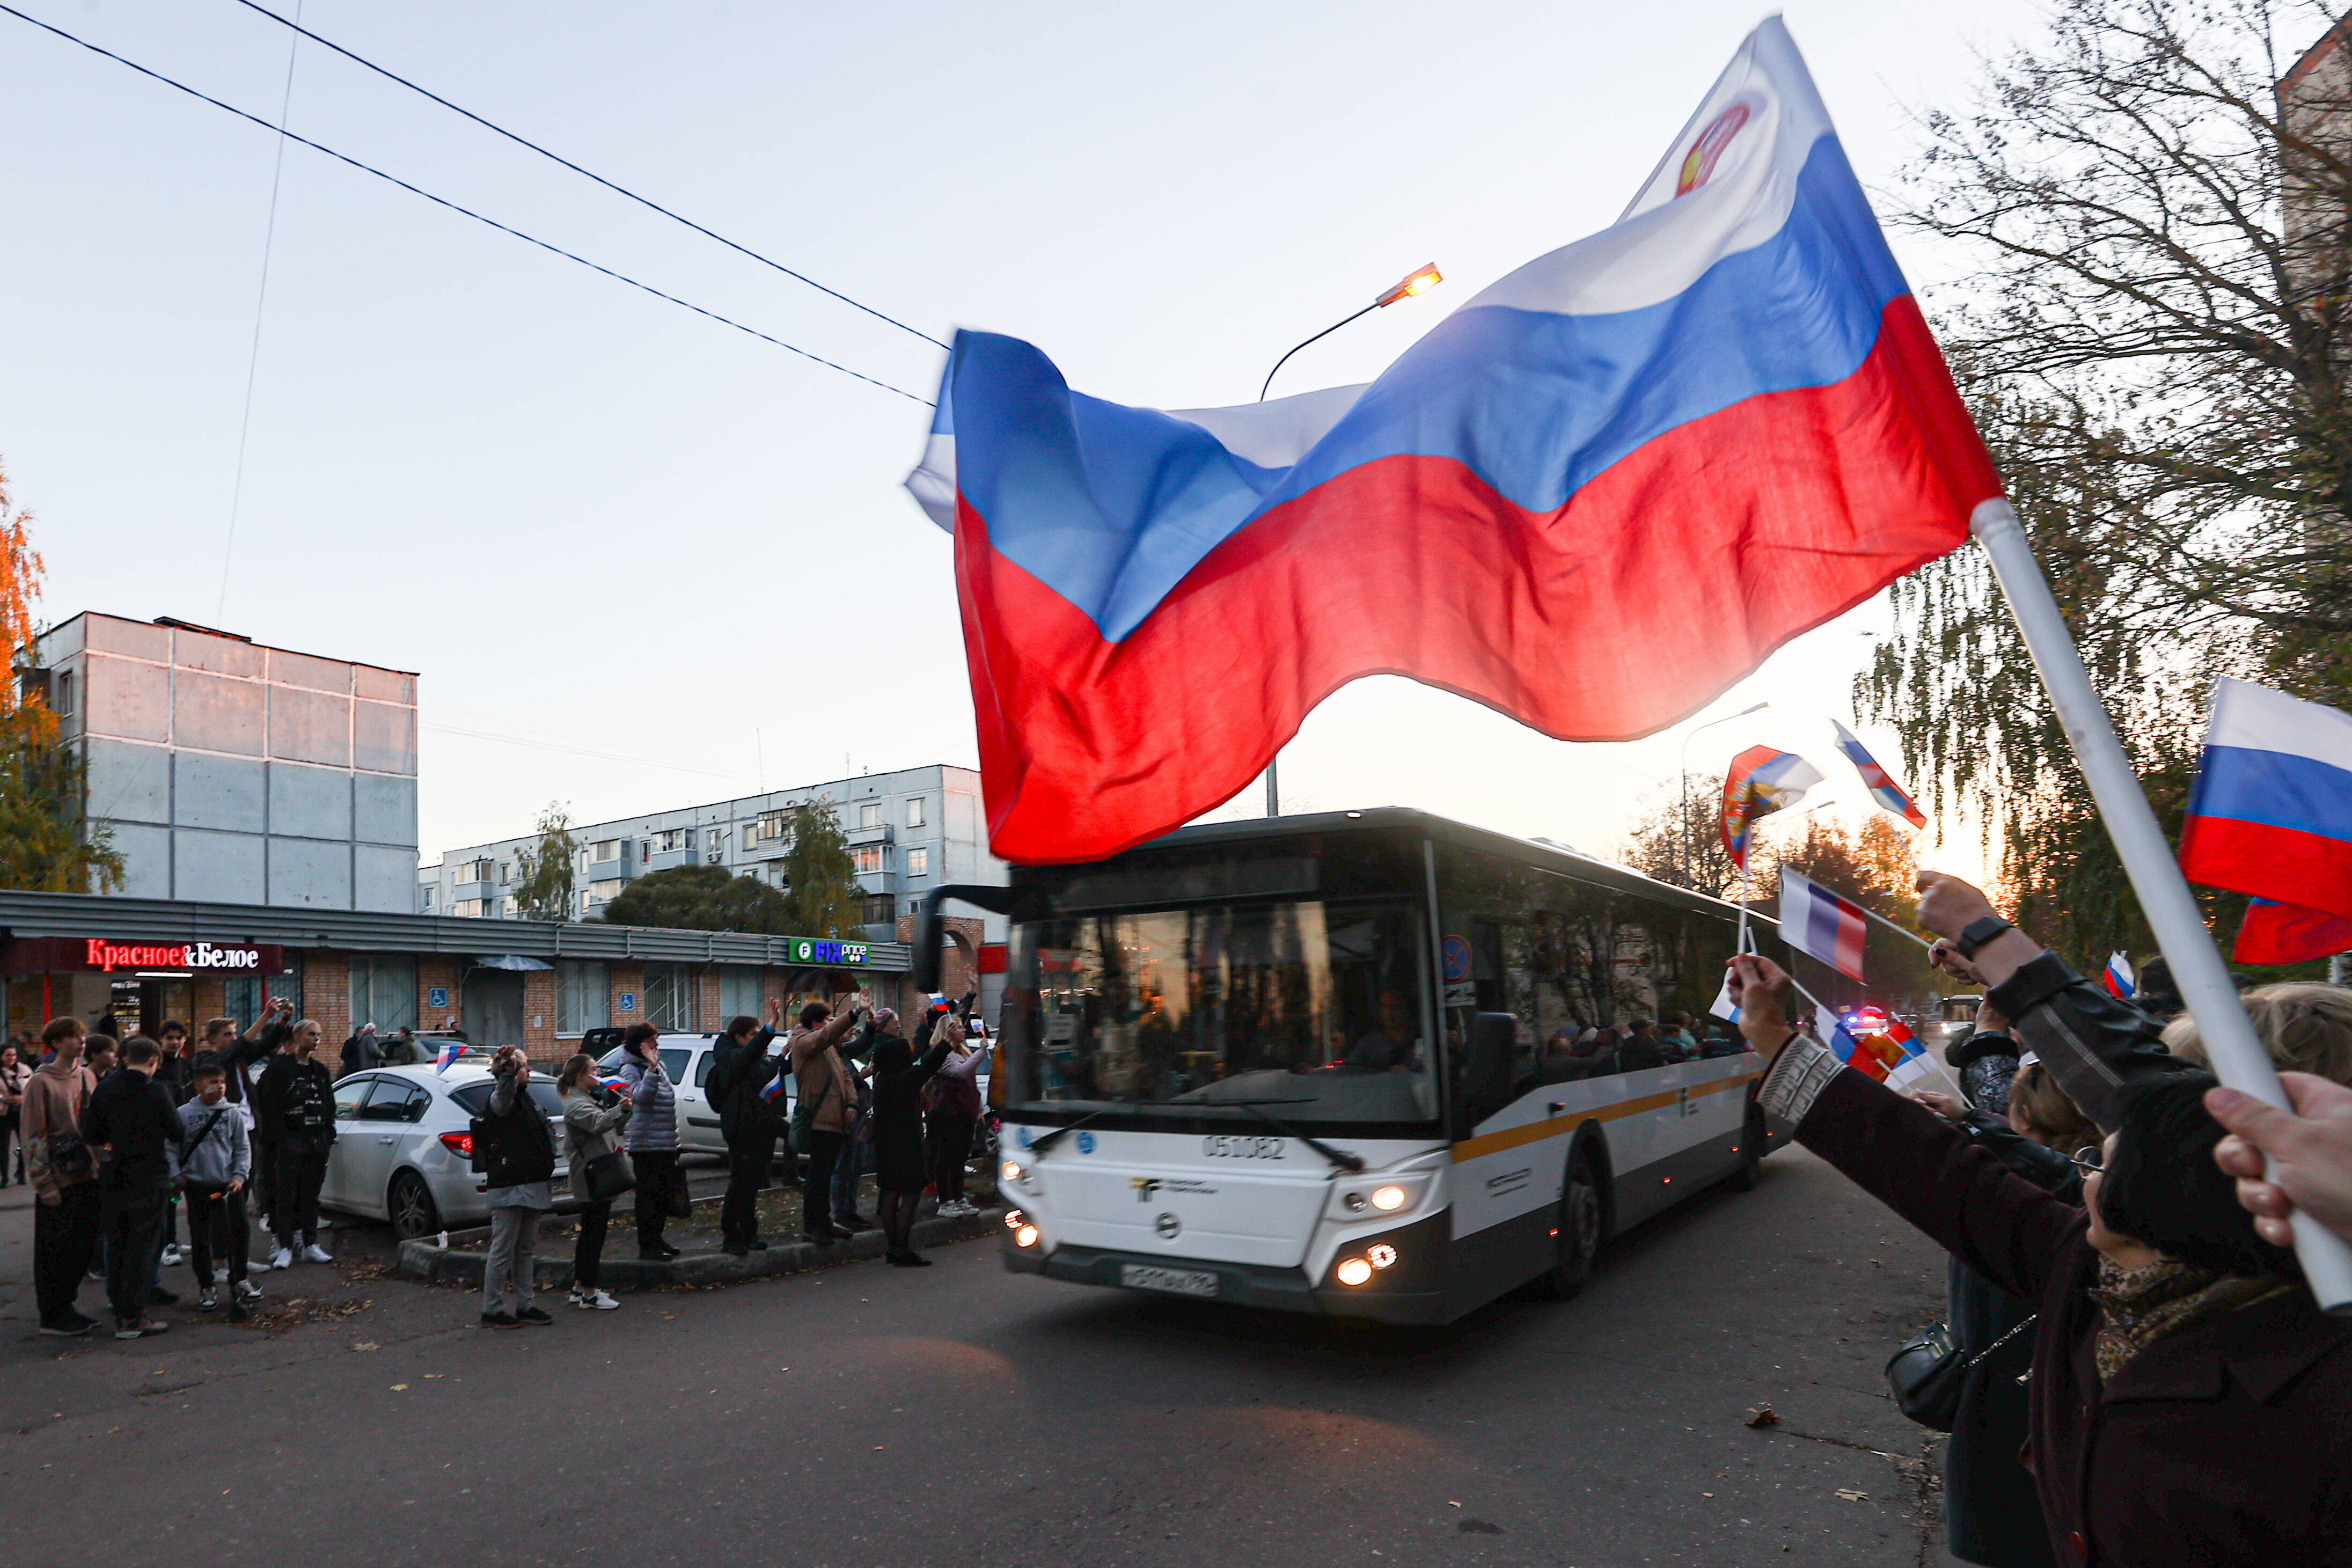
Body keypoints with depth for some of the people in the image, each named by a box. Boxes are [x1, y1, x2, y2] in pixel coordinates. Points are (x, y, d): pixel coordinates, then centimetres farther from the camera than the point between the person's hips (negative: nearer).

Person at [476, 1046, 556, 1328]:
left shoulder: (525, 1098, 18)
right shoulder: (499, 1101, -11)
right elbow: (503, 1096, -38)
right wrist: (508, 1070, -57)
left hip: (531, 1185, 9)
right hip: (509, 1187, -9)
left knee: (527, 1250, 14)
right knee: (503, 1250, -2)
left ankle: (524, 1306, 21)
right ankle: (492, 1310, 6)